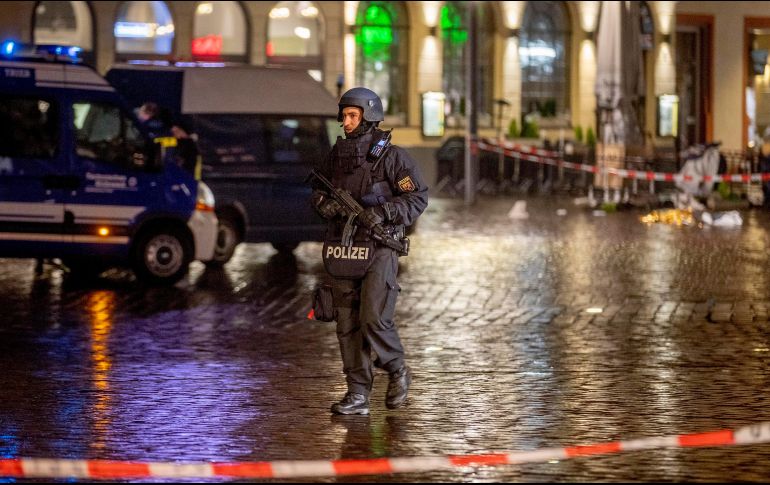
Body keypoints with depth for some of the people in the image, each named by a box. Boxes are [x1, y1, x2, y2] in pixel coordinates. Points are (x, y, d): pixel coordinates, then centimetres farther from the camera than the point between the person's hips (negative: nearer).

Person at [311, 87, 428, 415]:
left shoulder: (391, 157, -6)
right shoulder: (336, 156, 11)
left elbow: (418, 197, -8)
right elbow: (318, 189, 22)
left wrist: (383, 212, -20)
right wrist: (324, 204, -1)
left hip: (378, 251, -6)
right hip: (341, 249, 6)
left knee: (374, 319, -13)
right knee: (347, 324, 4)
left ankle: (397, 371, 14)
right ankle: (358, 394, 8)